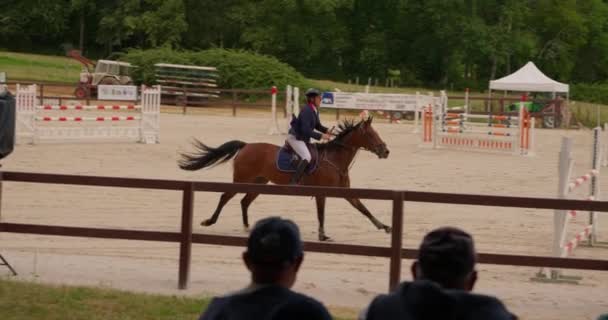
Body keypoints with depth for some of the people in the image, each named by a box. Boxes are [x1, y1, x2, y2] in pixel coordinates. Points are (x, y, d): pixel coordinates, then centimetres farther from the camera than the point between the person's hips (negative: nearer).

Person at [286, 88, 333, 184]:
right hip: (295, 137, -10)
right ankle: (293, 182, -31)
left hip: (303, 138, 10)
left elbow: (317, 125, 19)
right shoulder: (306, 111, -23)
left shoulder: (314, 110, 6)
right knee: (307, 157, -28)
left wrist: (326, 130, -1)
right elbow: (306, 130, -29)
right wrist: (321, 136, -28)